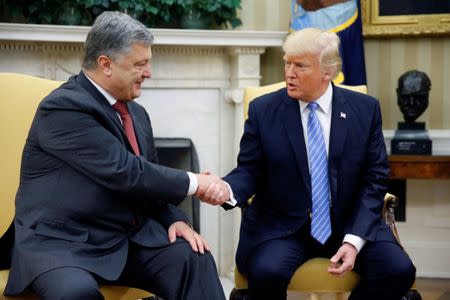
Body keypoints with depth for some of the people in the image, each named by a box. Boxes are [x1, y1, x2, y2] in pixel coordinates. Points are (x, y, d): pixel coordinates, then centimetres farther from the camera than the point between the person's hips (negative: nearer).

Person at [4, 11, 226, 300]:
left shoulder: (136, 113, 13)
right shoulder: (64, 107, -15)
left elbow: (149, 176, 17)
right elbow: (125, 172, -21)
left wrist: (175, 219, -3)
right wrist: (193, 182, -12)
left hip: (130, 238, 7)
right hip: (62, 242, -7)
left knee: (195, 258, -16)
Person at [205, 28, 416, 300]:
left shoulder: (365, 109, 1)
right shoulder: (263, 110, -1)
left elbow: (375, 179, 1)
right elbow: (249, 172, 1)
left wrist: (354, 240, -11)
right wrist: (227, 189, -24)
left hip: (351, 225, 2)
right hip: (282, 227, -1)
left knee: (399, 270, -22)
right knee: (266, 272, -32)